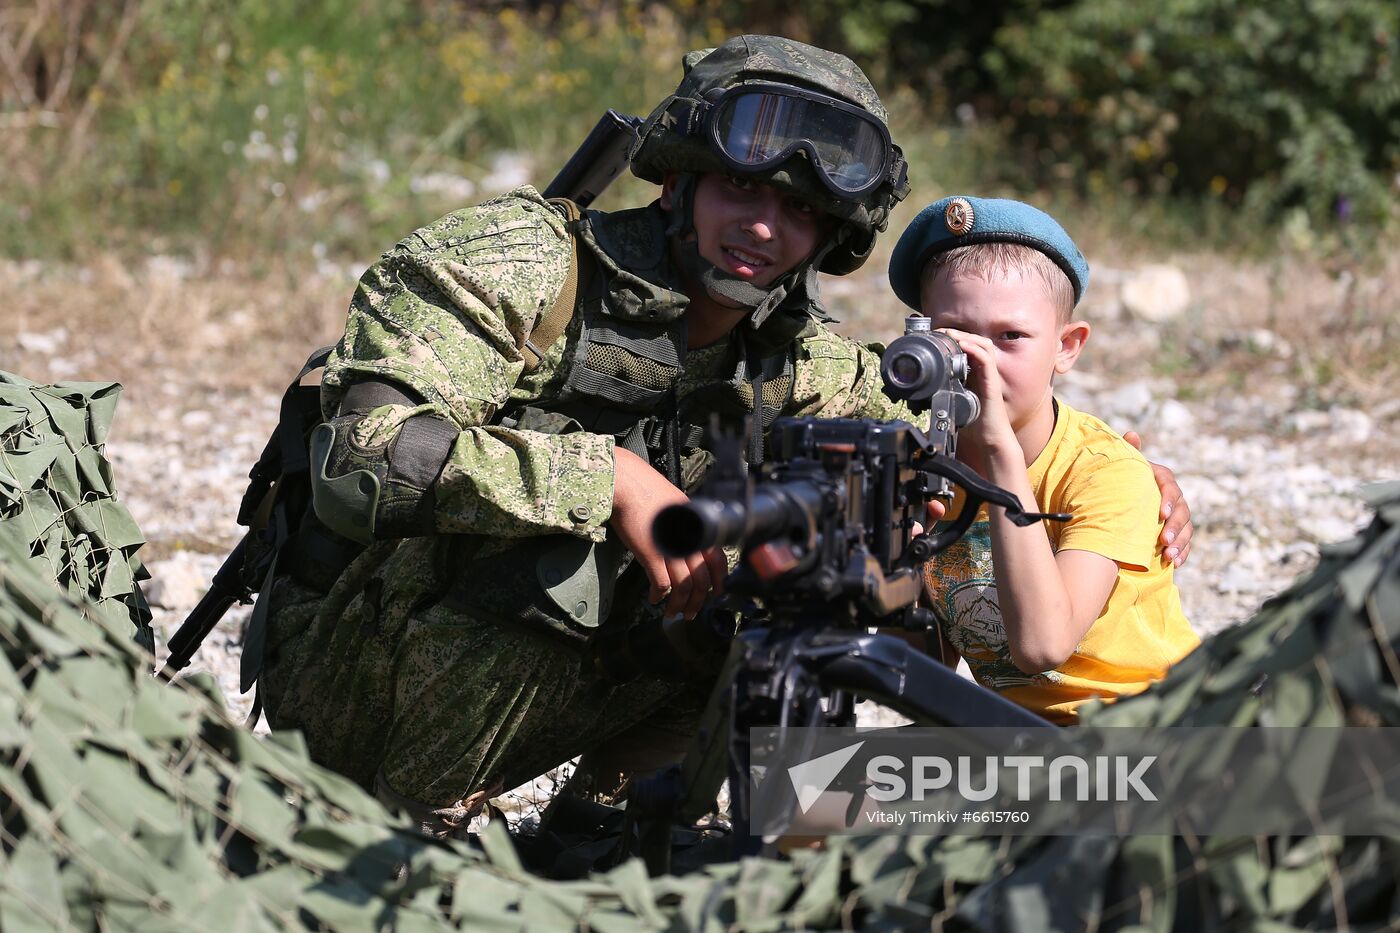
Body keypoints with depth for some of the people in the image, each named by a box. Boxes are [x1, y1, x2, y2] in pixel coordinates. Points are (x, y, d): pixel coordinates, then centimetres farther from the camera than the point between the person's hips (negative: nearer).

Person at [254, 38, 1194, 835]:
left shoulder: (797, 365, -2)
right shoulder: (524, 266, -20)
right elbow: (370, 452, -32)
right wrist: (613, 477, -33)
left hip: (536, 683, 6)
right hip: (337, 674, -5)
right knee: (548, 549, -31)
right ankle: (398, 831, -13)